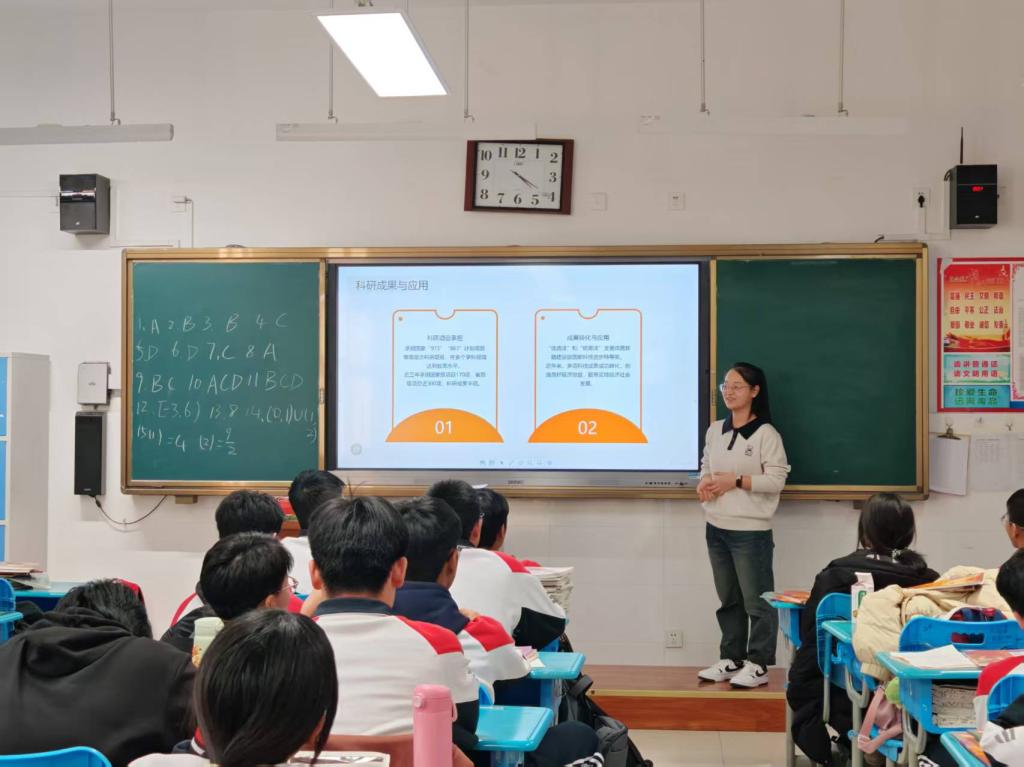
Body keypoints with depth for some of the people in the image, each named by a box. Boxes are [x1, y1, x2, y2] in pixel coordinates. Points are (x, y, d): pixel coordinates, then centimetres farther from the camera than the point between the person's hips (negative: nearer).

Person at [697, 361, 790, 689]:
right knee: (729, 599, 14)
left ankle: (758, 665, 8)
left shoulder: (766, 434, -9)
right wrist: (704, 483, -4)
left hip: (751, 530, -6)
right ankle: (731, 659, 23)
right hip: (716, 527, 6)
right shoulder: (715, 430, 10)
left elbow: (776, 480, -12)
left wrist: (735, 481, -17)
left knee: (756, 600, 0)